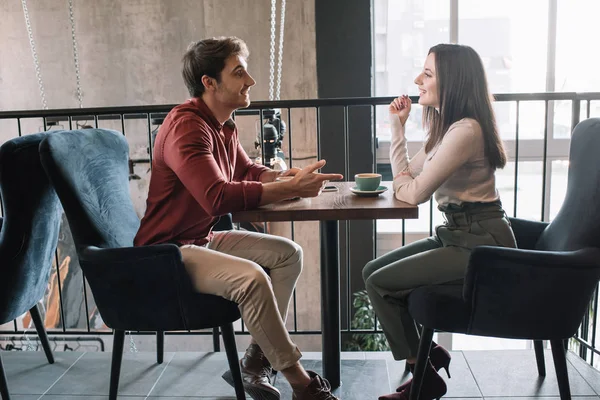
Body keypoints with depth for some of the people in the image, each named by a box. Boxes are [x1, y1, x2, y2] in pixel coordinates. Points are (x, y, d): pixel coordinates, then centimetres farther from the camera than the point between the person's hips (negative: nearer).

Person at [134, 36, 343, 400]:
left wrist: (288, 175, -6)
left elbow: (248, 171, 16)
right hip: (167, 252, -10)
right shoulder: (186, 126, -23)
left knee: (288, 254, 4)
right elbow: (218, 197, -34)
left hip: (202, 239, 10)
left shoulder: (223, 125, 7)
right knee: (251, 277, -31)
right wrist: (292, 189, -28)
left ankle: (256, 361, 3)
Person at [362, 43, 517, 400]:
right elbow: (406, 176, 14)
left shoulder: (465, 130, -20)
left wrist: (402, 182, 4)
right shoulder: (448, 126, 13)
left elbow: (415, 192, -19)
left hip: (481, 242, -10)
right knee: (372, 271, 7)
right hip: (459, 234, 10)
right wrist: (397, 124, 11)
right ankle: (427, 353, 17)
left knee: (379, 283, -10)